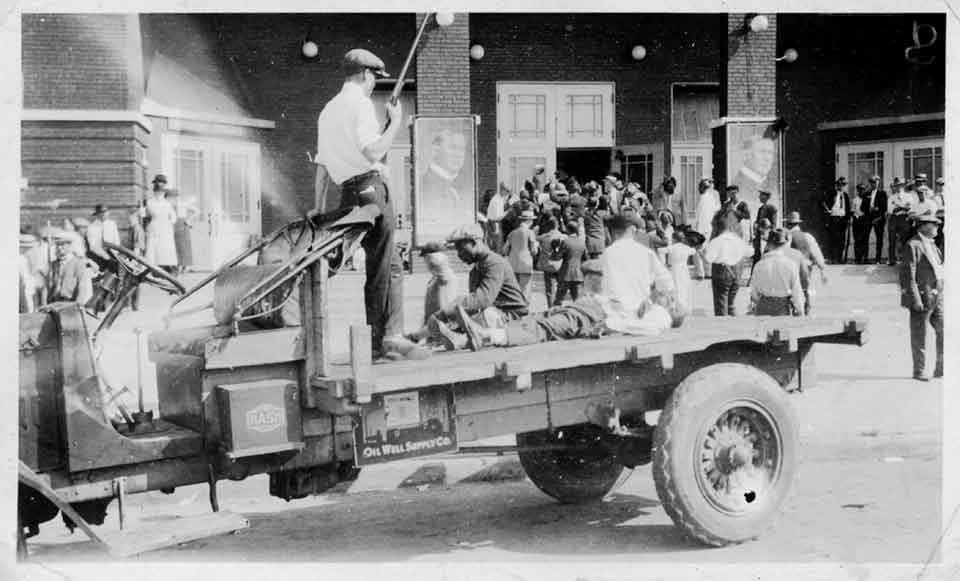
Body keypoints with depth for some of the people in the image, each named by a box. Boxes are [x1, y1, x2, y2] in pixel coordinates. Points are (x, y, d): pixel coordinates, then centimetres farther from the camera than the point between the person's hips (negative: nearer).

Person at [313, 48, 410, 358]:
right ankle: (389, 336, -10)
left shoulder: (327, 111, 20)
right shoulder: (360, 103, -5)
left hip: (346, 192, 8)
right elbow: (373, 153, -16)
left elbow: (321, 164, 21)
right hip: (370, 187, -8)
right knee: (387, 266, -7)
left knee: (378, 263, 13)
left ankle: (377, 336, 13)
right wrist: (395, 123, -5)